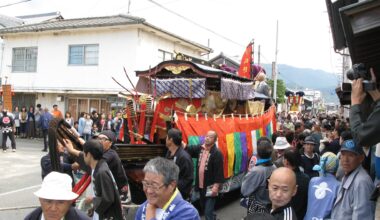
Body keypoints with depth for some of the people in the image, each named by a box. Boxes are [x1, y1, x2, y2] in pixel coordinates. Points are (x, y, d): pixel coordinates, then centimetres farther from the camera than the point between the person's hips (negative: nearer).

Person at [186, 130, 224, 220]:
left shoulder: (217, 153, -14)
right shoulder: (200, 148, 6)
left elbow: (219, 171, -16)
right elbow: (189, 149, -3)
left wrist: (216, 186, -20)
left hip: (210, 187, -7)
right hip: (201, 186, 7)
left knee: (208, 213, -6)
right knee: (204, 208, 23)